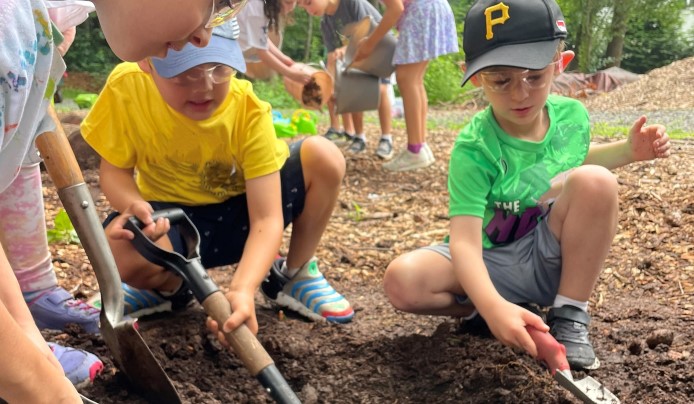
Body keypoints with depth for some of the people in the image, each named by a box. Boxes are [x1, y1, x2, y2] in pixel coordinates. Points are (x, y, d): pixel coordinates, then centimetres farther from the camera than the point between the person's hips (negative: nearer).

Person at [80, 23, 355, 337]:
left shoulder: (249, 112, -25)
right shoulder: (126, 88, -23)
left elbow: (266, 219, -28)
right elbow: (114, 169, -8)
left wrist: (243, 288, -46)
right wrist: (133, 205, -32)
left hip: (241, 211, 0)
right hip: (171, 220, 0)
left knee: (323, 157, -25)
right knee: (124, 250, -36)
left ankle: (295, 275, 0)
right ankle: (170, 287, 4)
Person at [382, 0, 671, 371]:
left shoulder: (572, 115, -6)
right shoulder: (475, 150, -23)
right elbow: (464, 241, -32)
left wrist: (628, 150, 3)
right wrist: (493, 306, -50)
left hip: (554, 260, 4)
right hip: (495, 268, -3)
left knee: (594, 181, -26)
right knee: (402, 281, -30)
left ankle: (569, 317, -13)